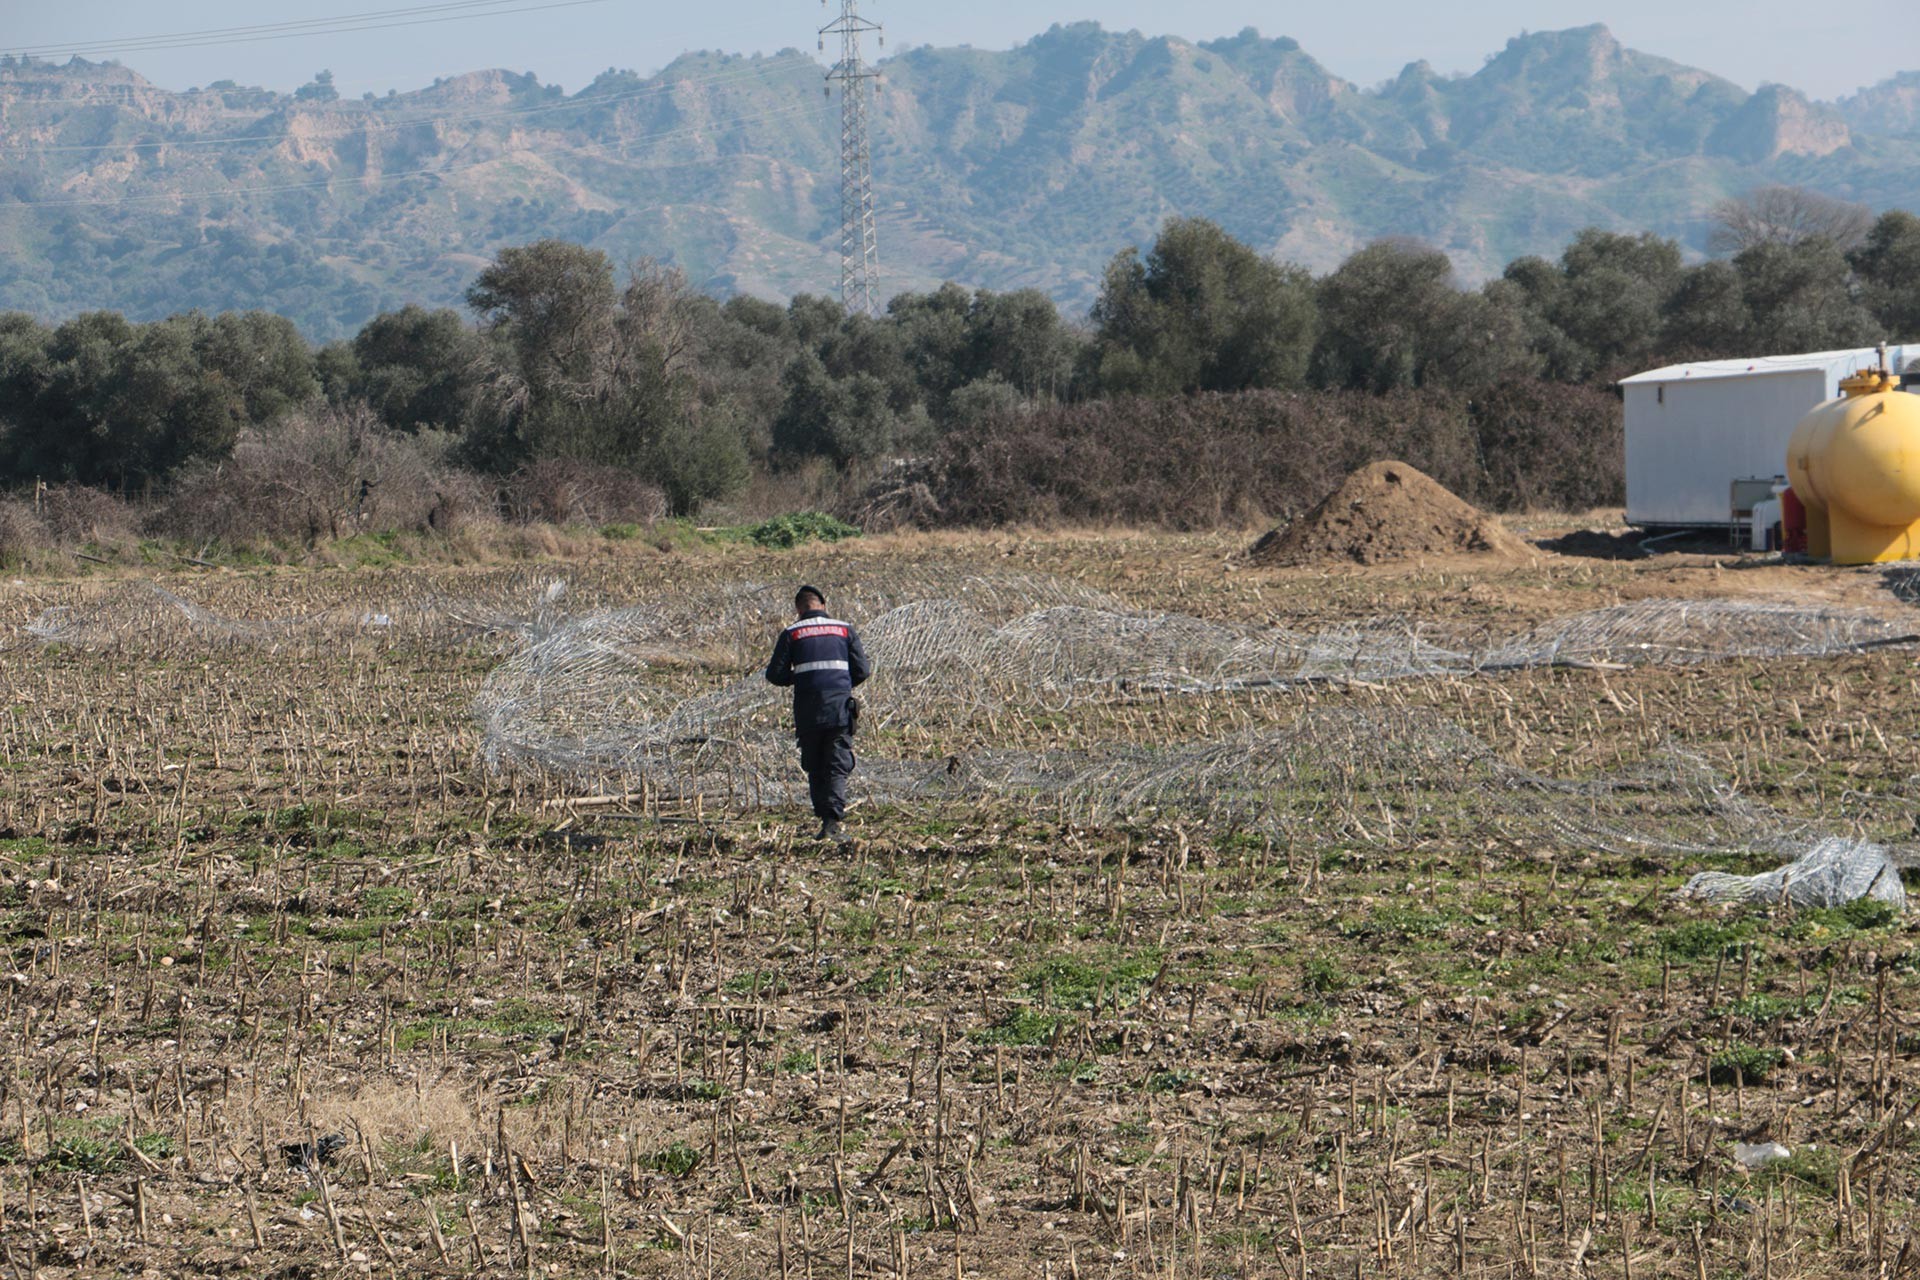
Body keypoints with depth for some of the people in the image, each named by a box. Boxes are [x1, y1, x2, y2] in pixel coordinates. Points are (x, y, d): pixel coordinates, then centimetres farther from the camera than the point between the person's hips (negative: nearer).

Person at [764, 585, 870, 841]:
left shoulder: (791, 634, 4)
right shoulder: (845, 630, 8)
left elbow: (776, 675, 1)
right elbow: (861, 671, 6)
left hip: (807, 712, 0)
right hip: (840, 709, 0)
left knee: (815, 769, 12)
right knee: (838, 767, -1)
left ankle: (825, 819, 7)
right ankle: (834, 822, -15)